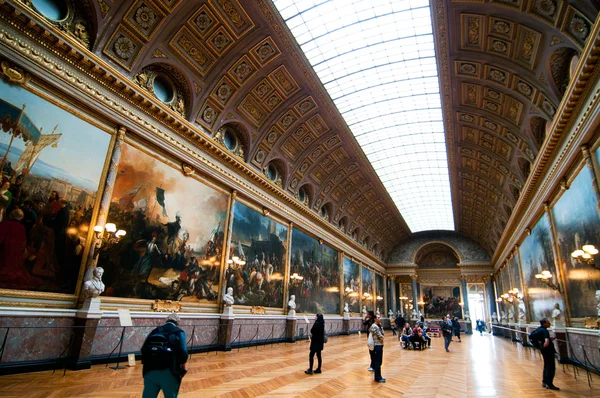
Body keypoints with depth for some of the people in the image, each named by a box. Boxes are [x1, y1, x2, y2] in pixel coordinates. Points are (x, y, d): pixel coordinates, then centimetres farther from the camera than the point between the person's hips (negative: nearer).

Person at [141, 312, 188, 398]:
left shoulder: (155, 331, 15)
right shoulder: (179, 332, 2)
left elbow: (144, 349, 7)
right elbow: (183, 351, -11)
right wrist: (183, 364, 7)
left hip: (150, 371, 3)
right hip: (168, 372, -3)